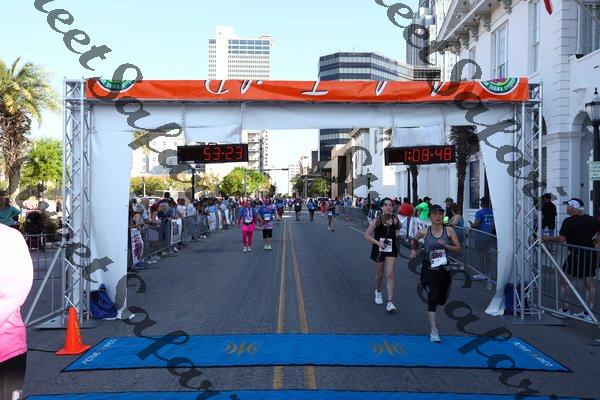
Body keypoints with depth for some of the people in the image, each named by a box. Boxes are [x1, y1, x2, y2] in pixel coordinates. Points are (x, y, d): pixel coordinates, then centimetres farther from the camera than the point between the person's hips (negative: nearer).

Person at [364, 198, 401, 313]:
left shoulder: (395, 220, -3)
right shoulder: (377, 221, -9)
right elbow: (366, 235, -7)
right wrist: (378, 243, -17)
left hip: (391, 250, 1)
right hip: (379, 250, -1)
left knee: (390, 275, -8)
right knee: (379, 274, 15)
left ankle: (390, 302, -7)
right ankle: (378, 292, 45)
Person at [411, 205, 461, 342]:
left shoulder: (449, 230, -3)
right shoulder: (423, 232, -4)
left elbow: (458, 248, -2)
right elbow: (414, 241, 17)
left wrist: (445, 245, -17)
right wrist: (413, 250, 3)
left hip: (444, 270, 2)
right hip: (429, 269, -2)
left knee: (442, 300, 15)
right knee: (432, 298, -14)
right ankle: (433, 331, -12)